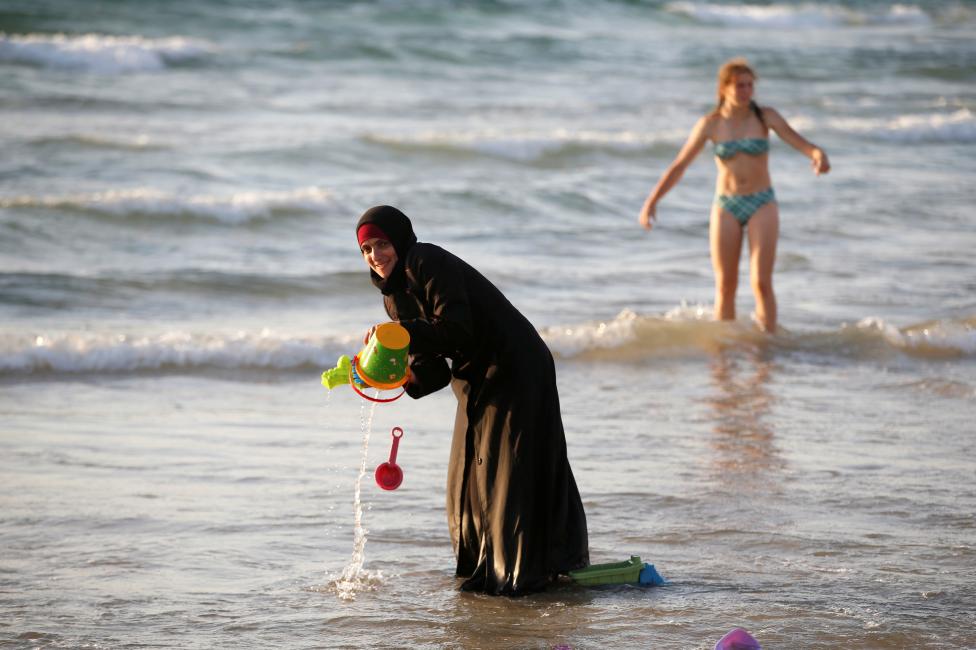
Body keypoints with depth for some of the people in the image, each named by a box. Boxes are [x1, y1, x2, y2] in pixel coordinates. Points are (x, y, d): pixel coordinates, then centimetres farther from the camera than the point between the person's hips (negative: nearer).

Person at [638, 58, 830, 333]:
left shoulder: (765, 117, -3)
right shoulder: (710, 124, -2)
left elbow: (799, 142, -14)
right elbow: (679, 166, 1)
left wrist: (818, 155, -37)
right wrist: (651, 201, -5)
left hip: (762, 205, -1)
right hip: (726, 207, 1)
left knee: (761, 282, -12)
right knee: (725, 286, 3)